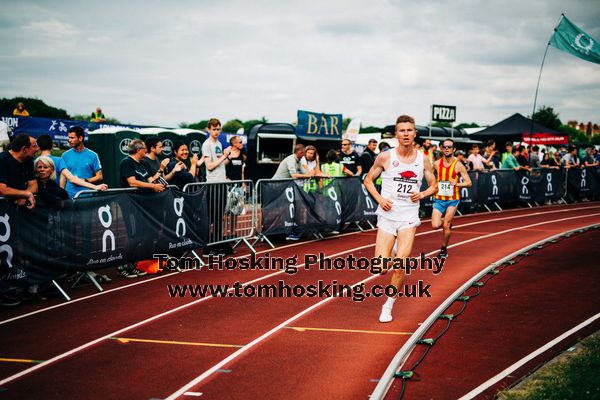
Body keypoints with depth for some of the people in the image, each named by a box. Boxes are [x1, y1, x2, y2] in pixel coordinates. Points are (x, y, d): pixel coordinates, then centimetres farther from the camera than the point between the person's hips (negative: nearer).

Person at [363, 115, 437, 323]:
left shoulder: (423, 160, 2)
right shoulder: (385, 157, -4)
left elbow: (434, 186, 13)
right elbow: (368, 180, 7)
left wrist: (422, 194, -8)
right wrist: (379, 198, -9)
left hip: (409, 218, 1)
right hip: (387, 216, -1)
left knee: (400, 267, -9)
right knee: (380, 267, -6)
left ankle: (388, 305, 11)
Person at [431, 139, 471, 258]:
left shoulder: (458, 165, -7)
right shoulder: (437, 164, 1)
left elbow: (469, 183, -8)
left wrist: (457, 184, -23)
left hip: (452, 199, -2)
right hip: (439, 199, 2)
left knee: (446, 226, -3)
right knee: (435, 225, -11)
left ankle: (444, 249, 19)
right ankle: (447, 222, 25)